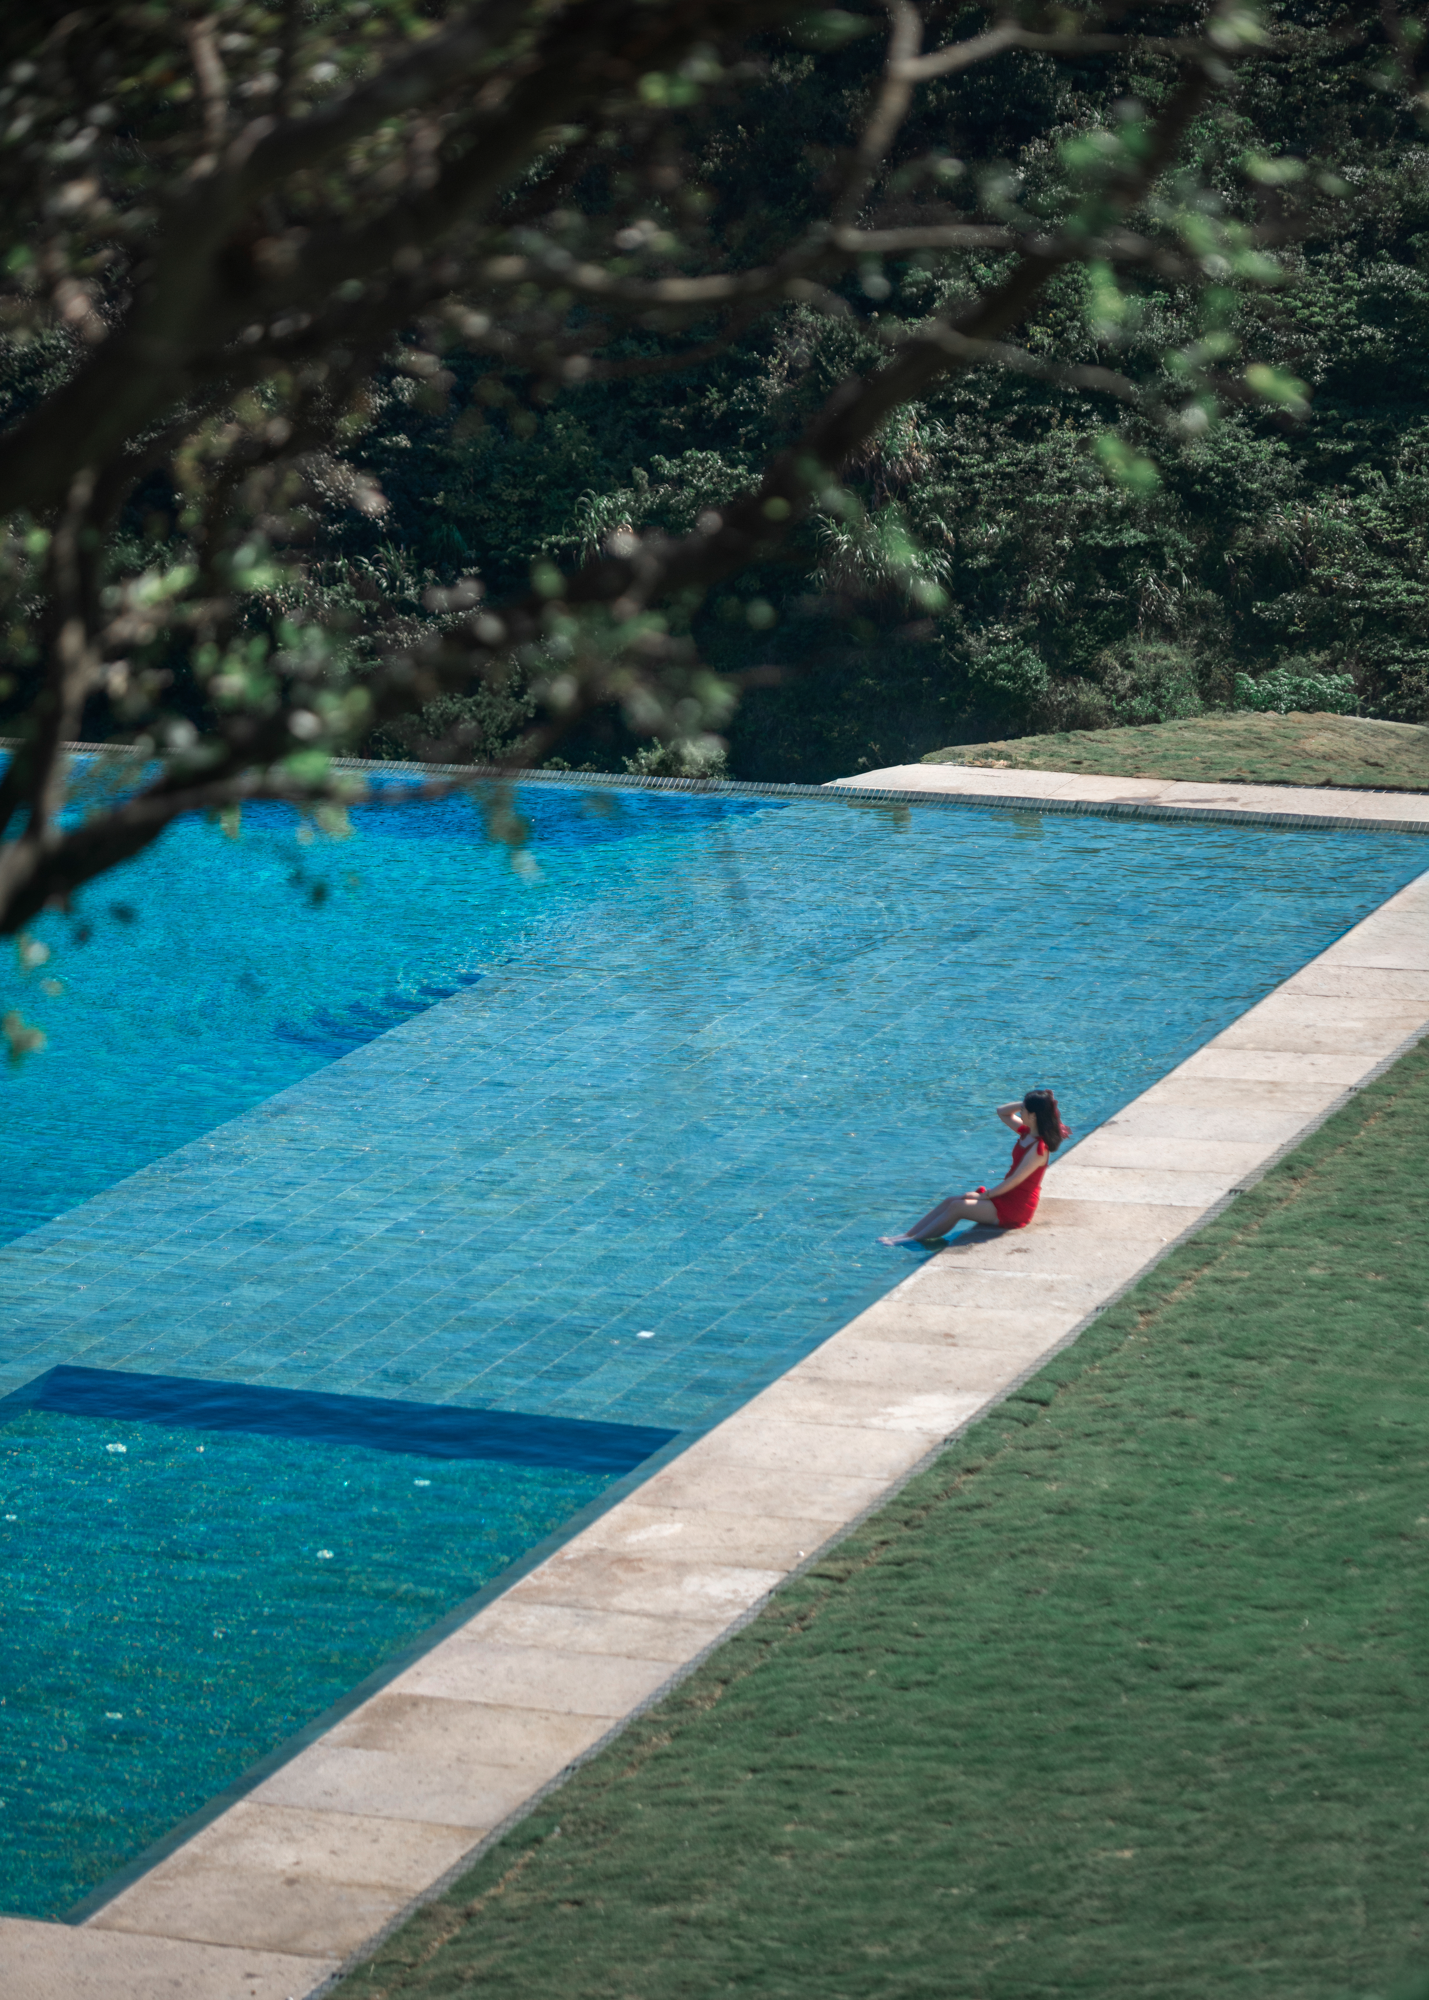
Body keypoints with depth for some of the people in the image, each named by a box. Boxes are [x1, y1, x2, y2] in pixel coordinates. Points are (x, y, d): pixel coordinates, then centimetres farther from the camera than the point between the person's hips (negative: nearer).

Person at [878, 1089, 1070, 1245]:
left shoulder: (1038, 1148, -24)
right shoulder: (1027, 1133, 5)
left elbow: (1013, 1181, -23)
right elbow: (1002, 1111, 18)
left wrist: (984, 1195, -14)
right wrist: (1026, 1104, 1)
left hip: (1015, 1209, -9)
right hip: (1005, 1195, 9)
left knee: (957, 1206, -16)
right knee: (950, 1201, -1)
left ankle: (914, 1240, -11)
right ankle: (907, 1234, -3)